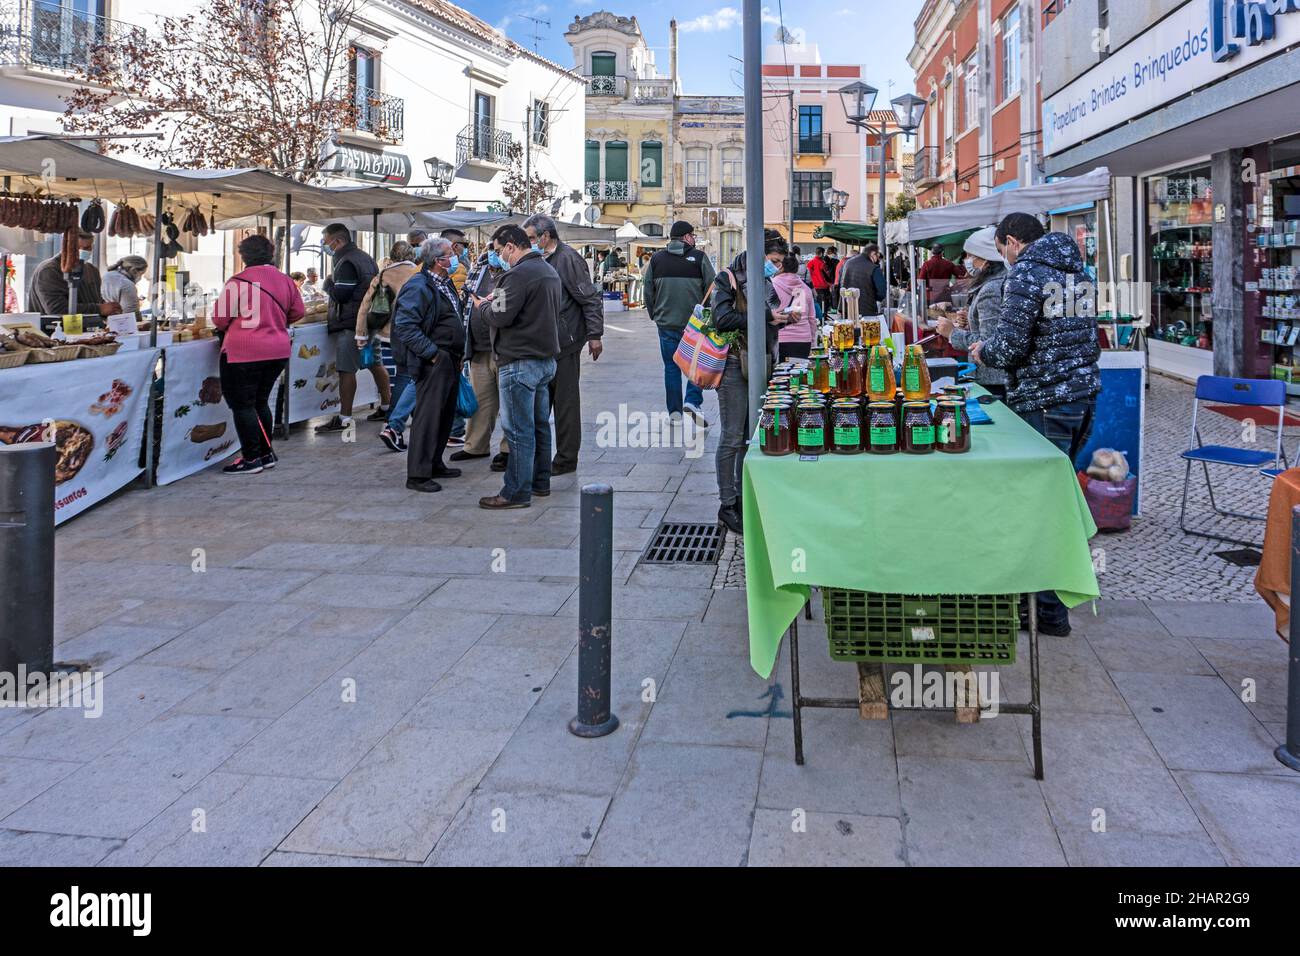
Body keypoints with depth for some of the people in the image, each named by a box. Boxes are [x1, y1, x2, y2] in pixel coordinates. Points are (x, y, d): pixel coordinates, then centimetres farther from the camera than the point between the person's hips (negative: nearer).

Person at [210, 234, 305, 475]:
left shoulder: (238, 282, -12)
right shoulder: (285, 280, 3)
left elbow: (220, 319, -7)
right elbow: (297, 312, 13)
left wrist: (224, 328, 16)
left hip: (243, 353, -6)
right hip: (278, 352, 6)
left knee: (242, 404, 4)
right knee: (260, 402, 19)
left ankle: (251, 459, 5)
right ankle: (266, 454, 24)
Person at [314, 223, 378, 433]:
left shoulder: (346, 262, -13)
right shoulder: (366, 257, 16)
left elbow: (341, 294, -18)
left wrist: (327, 284, 0)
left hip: (349, 323, -10)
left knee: (346, 370, -9)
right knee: (375, 364, 16)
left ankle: (344, 417, -10)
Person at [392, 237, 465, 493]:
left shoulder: (446, 284, 16)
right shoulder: (418, 287, -14)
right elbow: (404, 325, -22)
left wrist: (459, 355, 18)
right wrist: (432, 354, -21)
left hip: (450, 361, 10)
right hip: (433, 363, -10)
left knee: (446, 415, 16)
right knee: (428, 417, -8)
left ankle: (435, 464, 28)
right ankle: (417, 475, -4)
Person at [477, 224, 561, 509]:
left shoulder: (519, 274, -17)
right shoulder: (550, 271, 14)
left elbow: (501, 317, -20)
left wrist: (484, 305, 1)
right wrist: (496, 301, 14)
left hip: (520, 363, -10)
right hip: (546, 359, 10)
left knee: (518, 430, -5)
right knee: (540, 424, 16)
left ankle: (516, 492, 0)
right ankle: (540, 482, 26)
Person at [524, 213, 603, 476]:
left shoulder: (567, 258, -12)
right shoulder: (540, 261, 12)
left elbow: (591, 300, -14)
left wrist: (595, 335, -15)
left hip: (565, 342, -8)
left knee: (565, 401, 0)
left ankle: (566, 459, 9)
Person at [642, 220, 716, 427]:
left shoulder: (656, 259, 5)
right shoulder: (699, 258, -4)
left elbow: (648, 291, 7)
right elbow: (711, 289, -3)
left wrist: (655, 315, 17)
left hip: (666, 323, 2)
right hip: (695, 322, -2)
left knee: (671, 367, 9)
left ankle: (675, 412, 11)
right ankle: (693, 401, -7)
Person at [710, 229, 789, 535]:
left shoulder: (766, 283, 18)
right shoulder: (728, 279, -7)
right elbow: (723, 318, -21)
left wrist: (782, 317, 6)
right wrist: (765, 316, -19)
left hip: (759, 366, 8)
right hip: (734, 365, -8)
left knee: (752, 435, 12)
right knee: (732, 437, -4)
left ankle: (743, 495, 23)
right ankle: (727, 504, 3)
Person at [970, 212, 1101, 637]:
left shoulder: (1026, 272, -10)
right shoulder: (1077, 270, 17)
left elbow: (1010, 344, -18)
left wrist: (984, 351, 3)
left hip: (1046, 401, -9)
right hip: (1085, 391, 9)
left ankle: (1050, 610, 2)